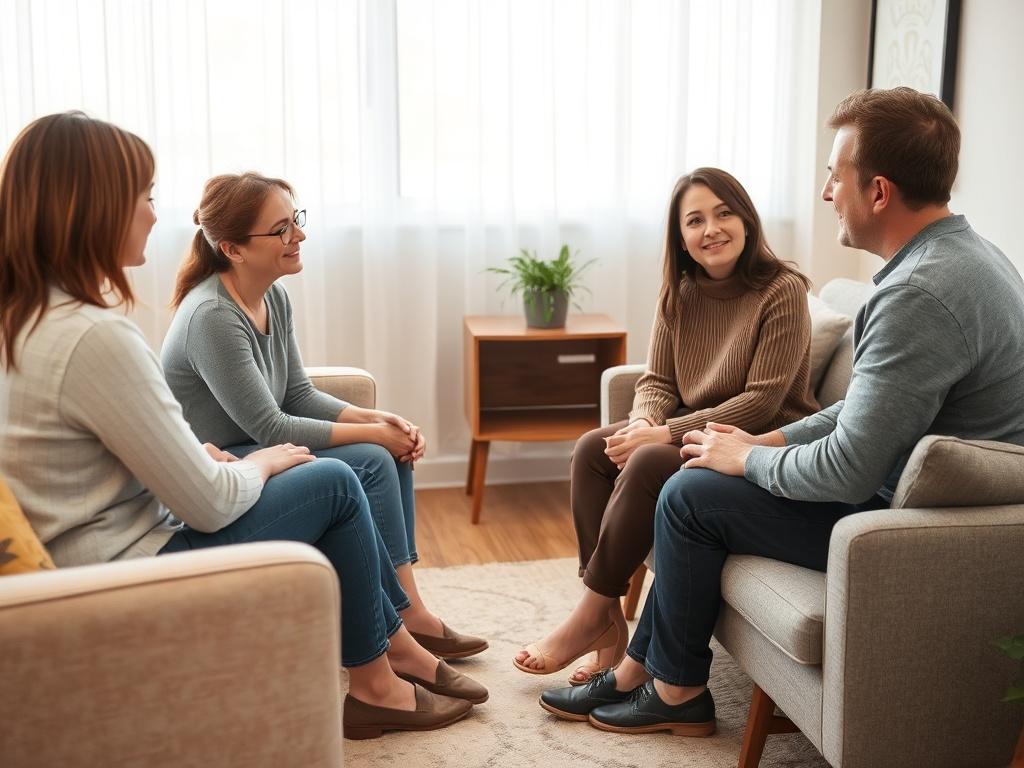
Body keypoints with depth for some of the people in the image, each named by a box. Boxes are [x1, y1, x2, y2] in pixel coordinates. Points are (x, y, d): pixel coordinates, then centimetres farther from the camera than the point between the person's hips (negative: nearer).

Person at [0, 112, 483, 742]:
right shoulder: (97, 339, -28)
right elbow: (211, 505, -23)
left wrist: (198, 454, 2)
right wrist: (261, 462, -2)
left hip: (81, 567, 10)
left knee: (316, 475, 17)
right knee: (335, 484, 2)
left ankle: (401, 648, 28)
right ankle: (373, 686, 17)